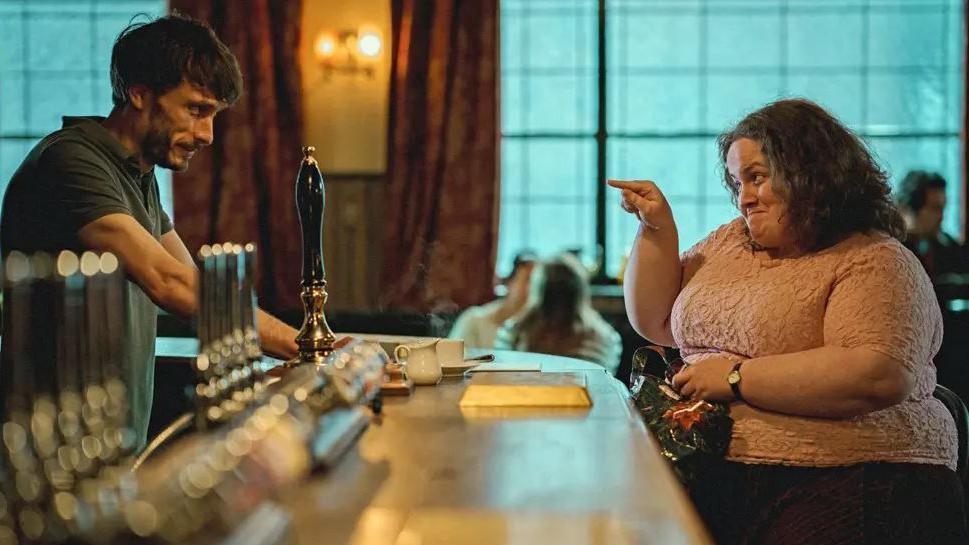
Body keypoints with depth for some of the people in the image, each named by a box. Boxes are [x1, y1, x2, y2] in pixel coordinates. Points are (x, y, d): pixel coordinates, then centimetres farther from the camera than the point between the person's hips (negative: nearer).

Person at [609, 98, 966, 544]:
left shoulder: (875, 264, -3)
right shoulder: (731, 241, 20)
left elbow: (879, 378, -20)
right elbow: (655, 323, 26)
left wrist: (736, 377, -15)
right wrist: (656, 228, 13)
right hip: (714, 475, 6)